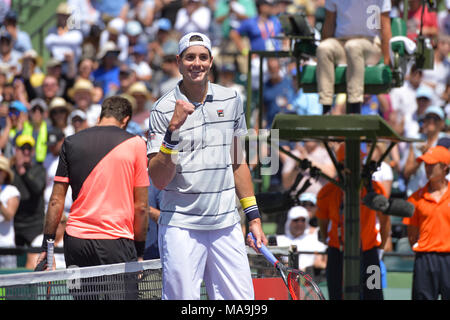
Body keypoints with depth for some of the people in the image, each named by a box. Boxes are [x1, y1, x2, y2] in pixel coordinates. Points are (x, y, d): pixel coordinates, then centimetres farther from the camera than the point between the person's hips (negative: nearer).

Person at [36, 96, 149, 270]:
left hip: (75, 242, 3)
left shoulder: (71, 143, 8)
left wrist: (46, 246, 13)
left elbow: (56, 200, 7)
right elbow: (141, 206, 2)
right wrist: (139, 252, 9)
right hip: (115, 243, -3)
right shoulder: (135, 143, 1)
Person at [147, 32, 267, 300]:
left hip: (226, 225, 4)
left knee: (242, 301, -4)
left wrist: (253, 216, 17)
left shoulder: (231, 100, 9)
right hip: (181, 226, -4)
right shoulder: (163, 110, -4)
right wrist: (173, 129, -20)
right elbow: (159, 179, -10)